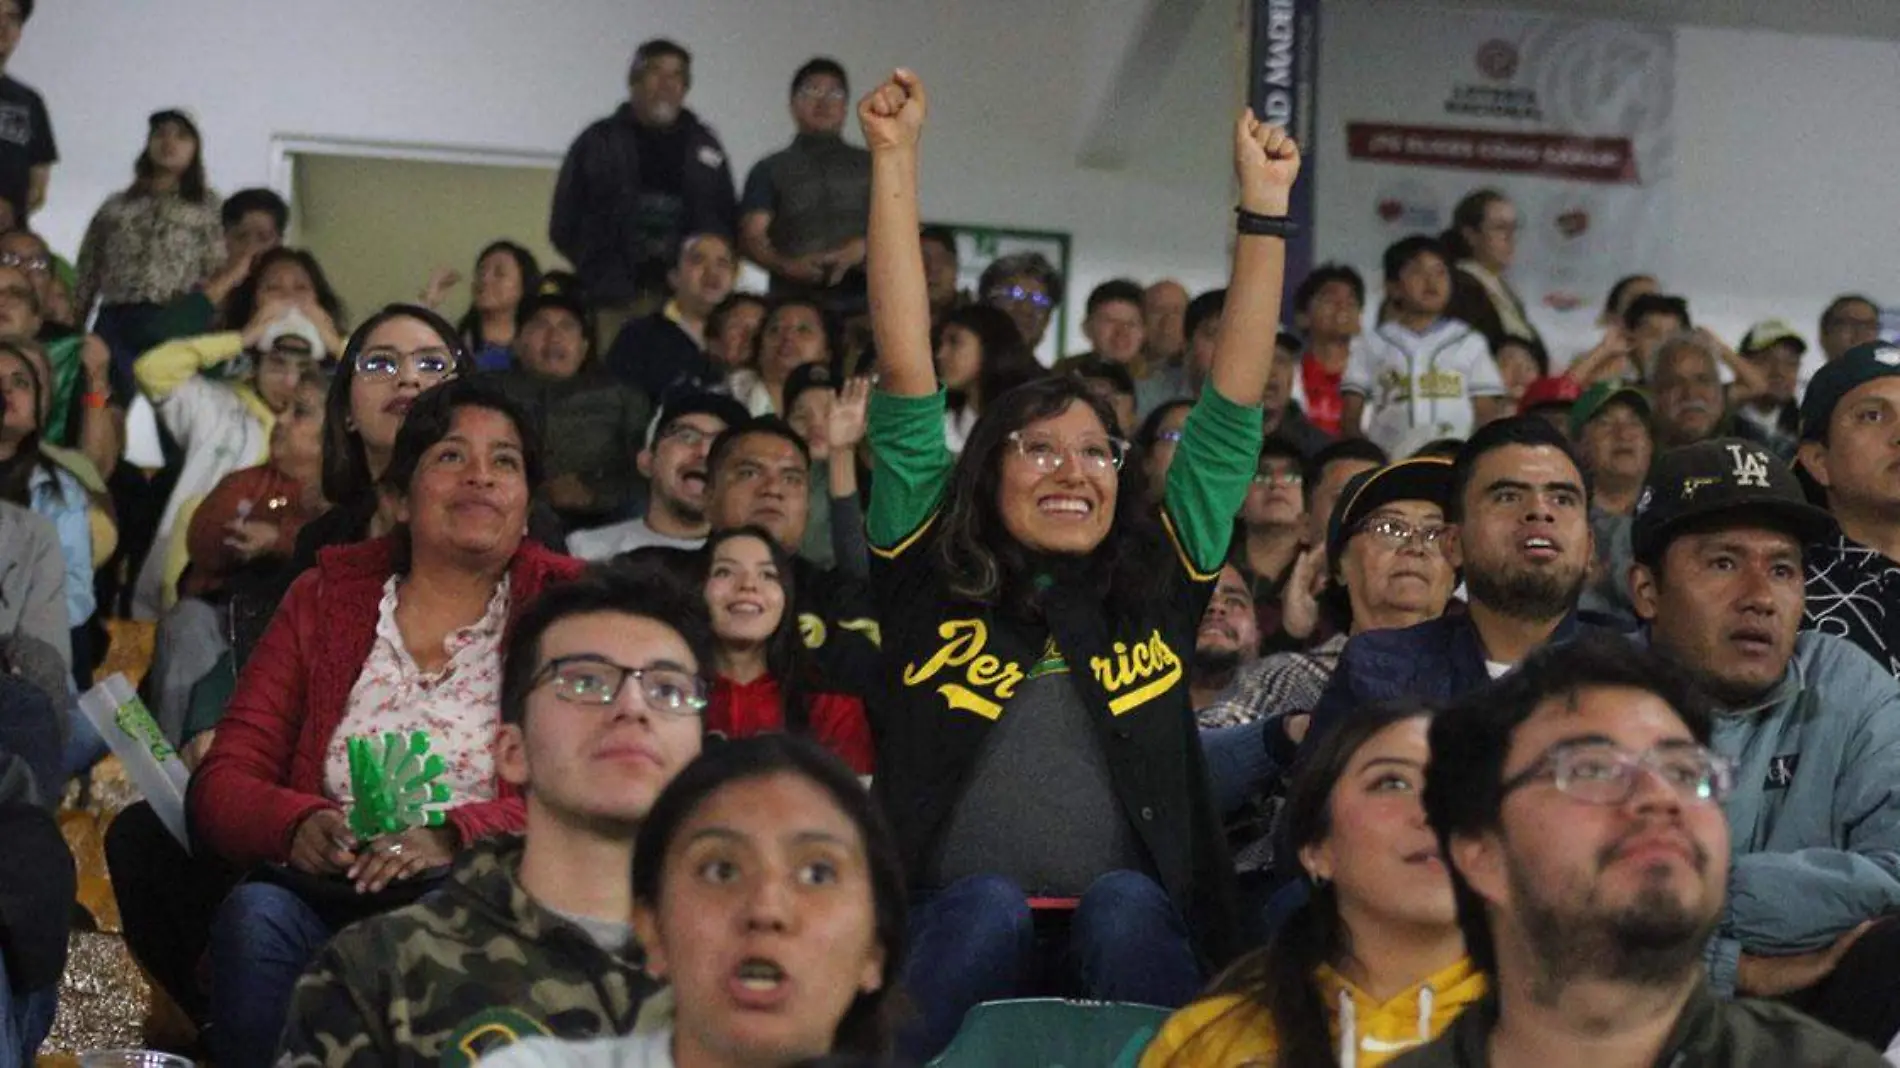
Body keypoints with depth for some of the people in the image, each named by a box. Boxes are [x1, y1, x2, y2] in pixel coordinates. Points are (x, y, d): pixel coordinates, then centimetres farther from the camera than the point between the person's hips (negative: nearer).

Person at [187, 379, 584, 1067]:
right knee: (255, 915, -31)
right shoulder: (325, 598, 16)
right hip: (321, 897, 2)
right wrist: (299, 824, -13)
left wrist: (453, 836, -21)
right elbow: (222, 782, 10)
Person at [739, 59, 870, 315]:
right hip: (794, 301, -1)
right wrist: (787, 266, -15)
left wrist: (863, 248, -7)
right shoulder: (770, 170, 17)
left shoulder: (870, 166, 22)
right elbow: (751, 236, 5)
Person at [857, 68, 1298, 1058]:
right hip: (955, 929, -1)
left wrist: (1263, 204, 13)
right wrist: (895, 160, 5)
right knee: (986, 908, -32)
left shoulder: (1159, 587, 15)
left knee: (1124, 904, -30)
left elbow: (1233, 402, 14)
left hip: (1135, 928, 1)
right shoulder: (932, 577, 11)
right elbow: (905, 378, 7)